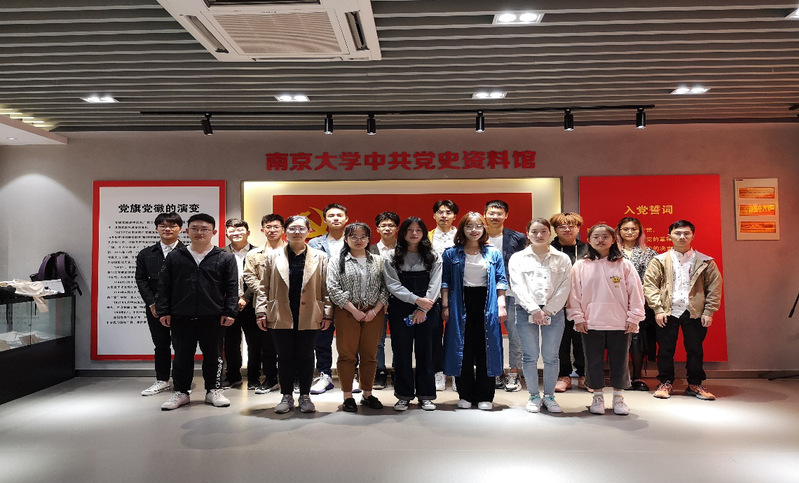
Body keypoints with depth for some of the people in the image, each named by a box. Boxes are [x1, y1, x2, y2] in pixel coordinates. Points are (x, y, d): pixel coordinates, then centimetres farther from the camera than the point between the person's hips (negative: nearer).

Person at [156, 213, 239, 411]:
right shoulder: (174, 257, 8)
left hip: (213, 318, -1)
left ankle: (213, 390, 23)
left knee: (213, 355, 9)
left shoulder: (225, 258, 3)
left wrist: (230, 312, -6)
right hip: (180, 318, 2)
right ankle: (181, 392, 24)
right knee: (182, 356, 10)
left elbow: (232, 287, 1)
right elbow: (164, 286, 8)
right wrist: (163, 311, 1)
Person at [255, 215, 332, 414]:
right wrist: (261, 312, 0)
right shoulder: (272, 257, 7)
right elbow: (263, 287, 7)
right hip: (281, 317, 1)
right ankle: (286, 396, 21)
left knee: (305, 357, 7)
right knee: (285, 358, 7)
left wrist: (327, 314, -1)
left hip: (309, 317, 0)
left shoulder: (320, 257, 6)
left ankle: (305, 396, 20)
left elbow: (326, 289, 5)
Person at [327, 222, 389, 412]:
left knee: (370, 355, 7)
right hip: (347, 313, -2)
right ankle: (348, 397, 11)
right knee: (347, 355, 1)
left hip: (373, 313, 3)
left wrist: (375, 310, -7)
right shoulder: (338, 261, 2)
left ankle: (367, 394, 20)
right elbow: (333, 288, -7)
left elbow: (385, 288, 6)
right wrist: (354, 310, -13)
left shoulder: (377, 261, 10)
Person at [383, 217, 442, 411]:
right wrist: (416, 300, -14)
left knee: (425, 351, 4)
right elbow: (393, 285, -5)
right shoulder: (392, 257, 5)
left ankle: (426, 395, 15)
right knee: (402, 352, 3)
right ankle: (404, 395, 15)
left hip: (427, 311, 1)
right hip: (400, 310, 0)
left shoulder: (433, 257, 8)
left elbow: (435, 285, 0)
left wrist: (423, 309, -11)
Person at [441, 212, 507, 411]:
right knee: (463, 350, 2)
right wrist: (445, 306, -2)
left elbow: (500, 281, 8)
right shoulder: (451, 254, 6)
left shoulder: (494, 254, 8)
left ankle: (485, 397, 12)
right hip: (460, 306, 0)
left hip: (486, 305, 1)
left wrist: (501, 305, -1)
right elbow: (445, 282, 5)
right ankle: (465, 395, 13)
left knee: (486, 350, 2)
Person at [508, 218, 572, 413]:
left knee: (551, 356, 4)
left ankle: (549, 395, 19)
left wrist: (548, 311, -10)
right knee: (530, 356, 3)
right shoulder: (518, 258, 6)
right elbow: (518, 287, -3)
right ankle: (534, 396, 17)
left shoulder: (562, 259, 8)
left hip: (554, 312, 1)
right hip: (526, 311, 0)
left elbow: (564, 289, 1)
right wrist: (535, 310, -14)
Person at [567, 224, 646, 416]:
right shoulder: (580, 266, 2)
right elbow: (574, 293, 3)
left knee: (619, 361, 8)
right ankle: (598, 396, 23)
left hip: (620, 323, 0)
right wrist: (578, 317, -2)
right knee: (594, 361, 8)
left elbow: (635, 292, 1)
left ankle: (618, 397, 24)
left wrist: (633, 317, -2)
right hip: (590, 323, 1)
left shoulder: (624, 265, 1)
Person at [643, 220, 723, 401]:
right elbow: (649, 284, 1)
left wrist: (709, 311, -1)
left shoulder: (705, 262, 7)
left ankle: (695, 384, 22)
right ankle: (665, 383, 18)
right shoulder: (660, 261, 5)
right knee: (665, 350, 4)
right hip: (667, 313, -1)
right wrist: (658, 309, -7)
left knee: (695, 350, 7)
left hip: (694, 312, 1)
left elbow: (715, 286, 7)